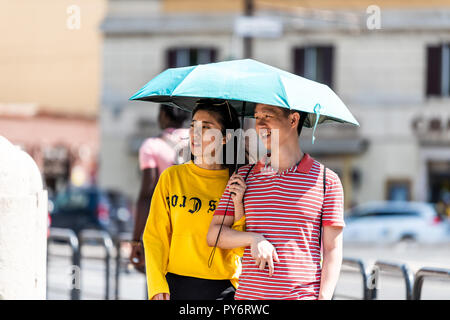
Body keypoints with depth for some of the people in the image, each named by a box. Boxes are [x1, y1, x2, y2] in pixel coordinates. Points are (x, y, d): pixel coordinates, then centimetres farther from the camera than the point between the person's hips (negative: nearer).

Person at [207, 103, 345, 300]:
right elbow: (214, 234, 8)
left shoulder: (327, 180, 4)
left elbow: (332, 250, 2)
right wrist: (254, 239, -10)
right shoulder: (243, 176, 12)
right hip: (248, 295, 3)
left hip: (303, 296, -3)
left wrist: (324, 298, -8)